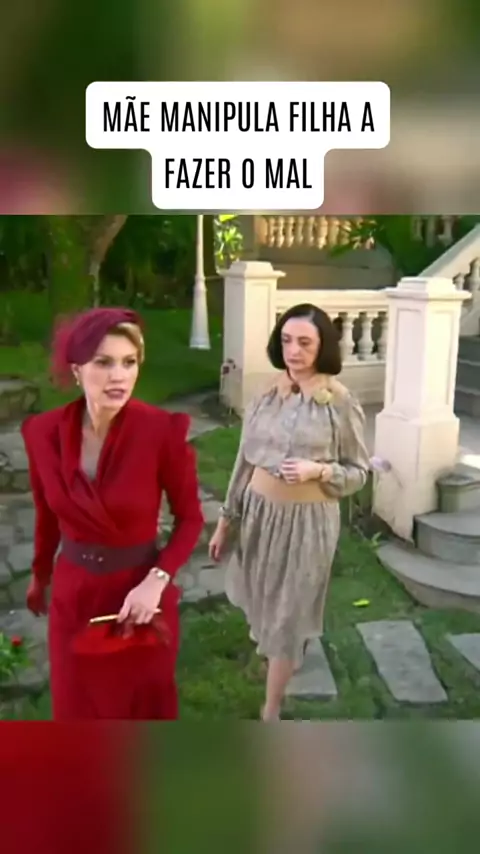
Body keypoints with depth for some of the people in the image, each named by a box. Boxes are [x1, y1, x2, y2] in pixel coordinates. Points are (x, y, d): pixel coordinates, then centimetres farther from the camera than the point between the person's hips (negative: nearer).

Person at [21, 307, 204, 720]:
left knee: (145, 705, 19)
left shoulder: (163, 430, -20)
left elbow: (190, 518, -9)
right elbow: (47, 515, 6)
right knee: (78, 709, 19)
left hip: (141, 590, -2)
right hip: (73, 594, 3)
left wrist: (156, 581, -21)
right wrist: (40, 576, 18)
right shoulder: (44, 431, -11)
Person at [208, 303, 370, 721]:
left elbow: (359, 471, -6)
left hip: (308, 521, -4)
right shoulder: (268, 394, -2)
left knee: (288, 615, 8)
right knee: (262, 602, 24)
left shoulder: (341, 402, -13)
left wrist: (318, 470, -25)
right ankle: (267, 638, 58)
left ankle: (270, 714, 24)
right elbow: (244, 461, 4)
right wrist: (225, 520, 8)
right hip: (258, 512, 4)